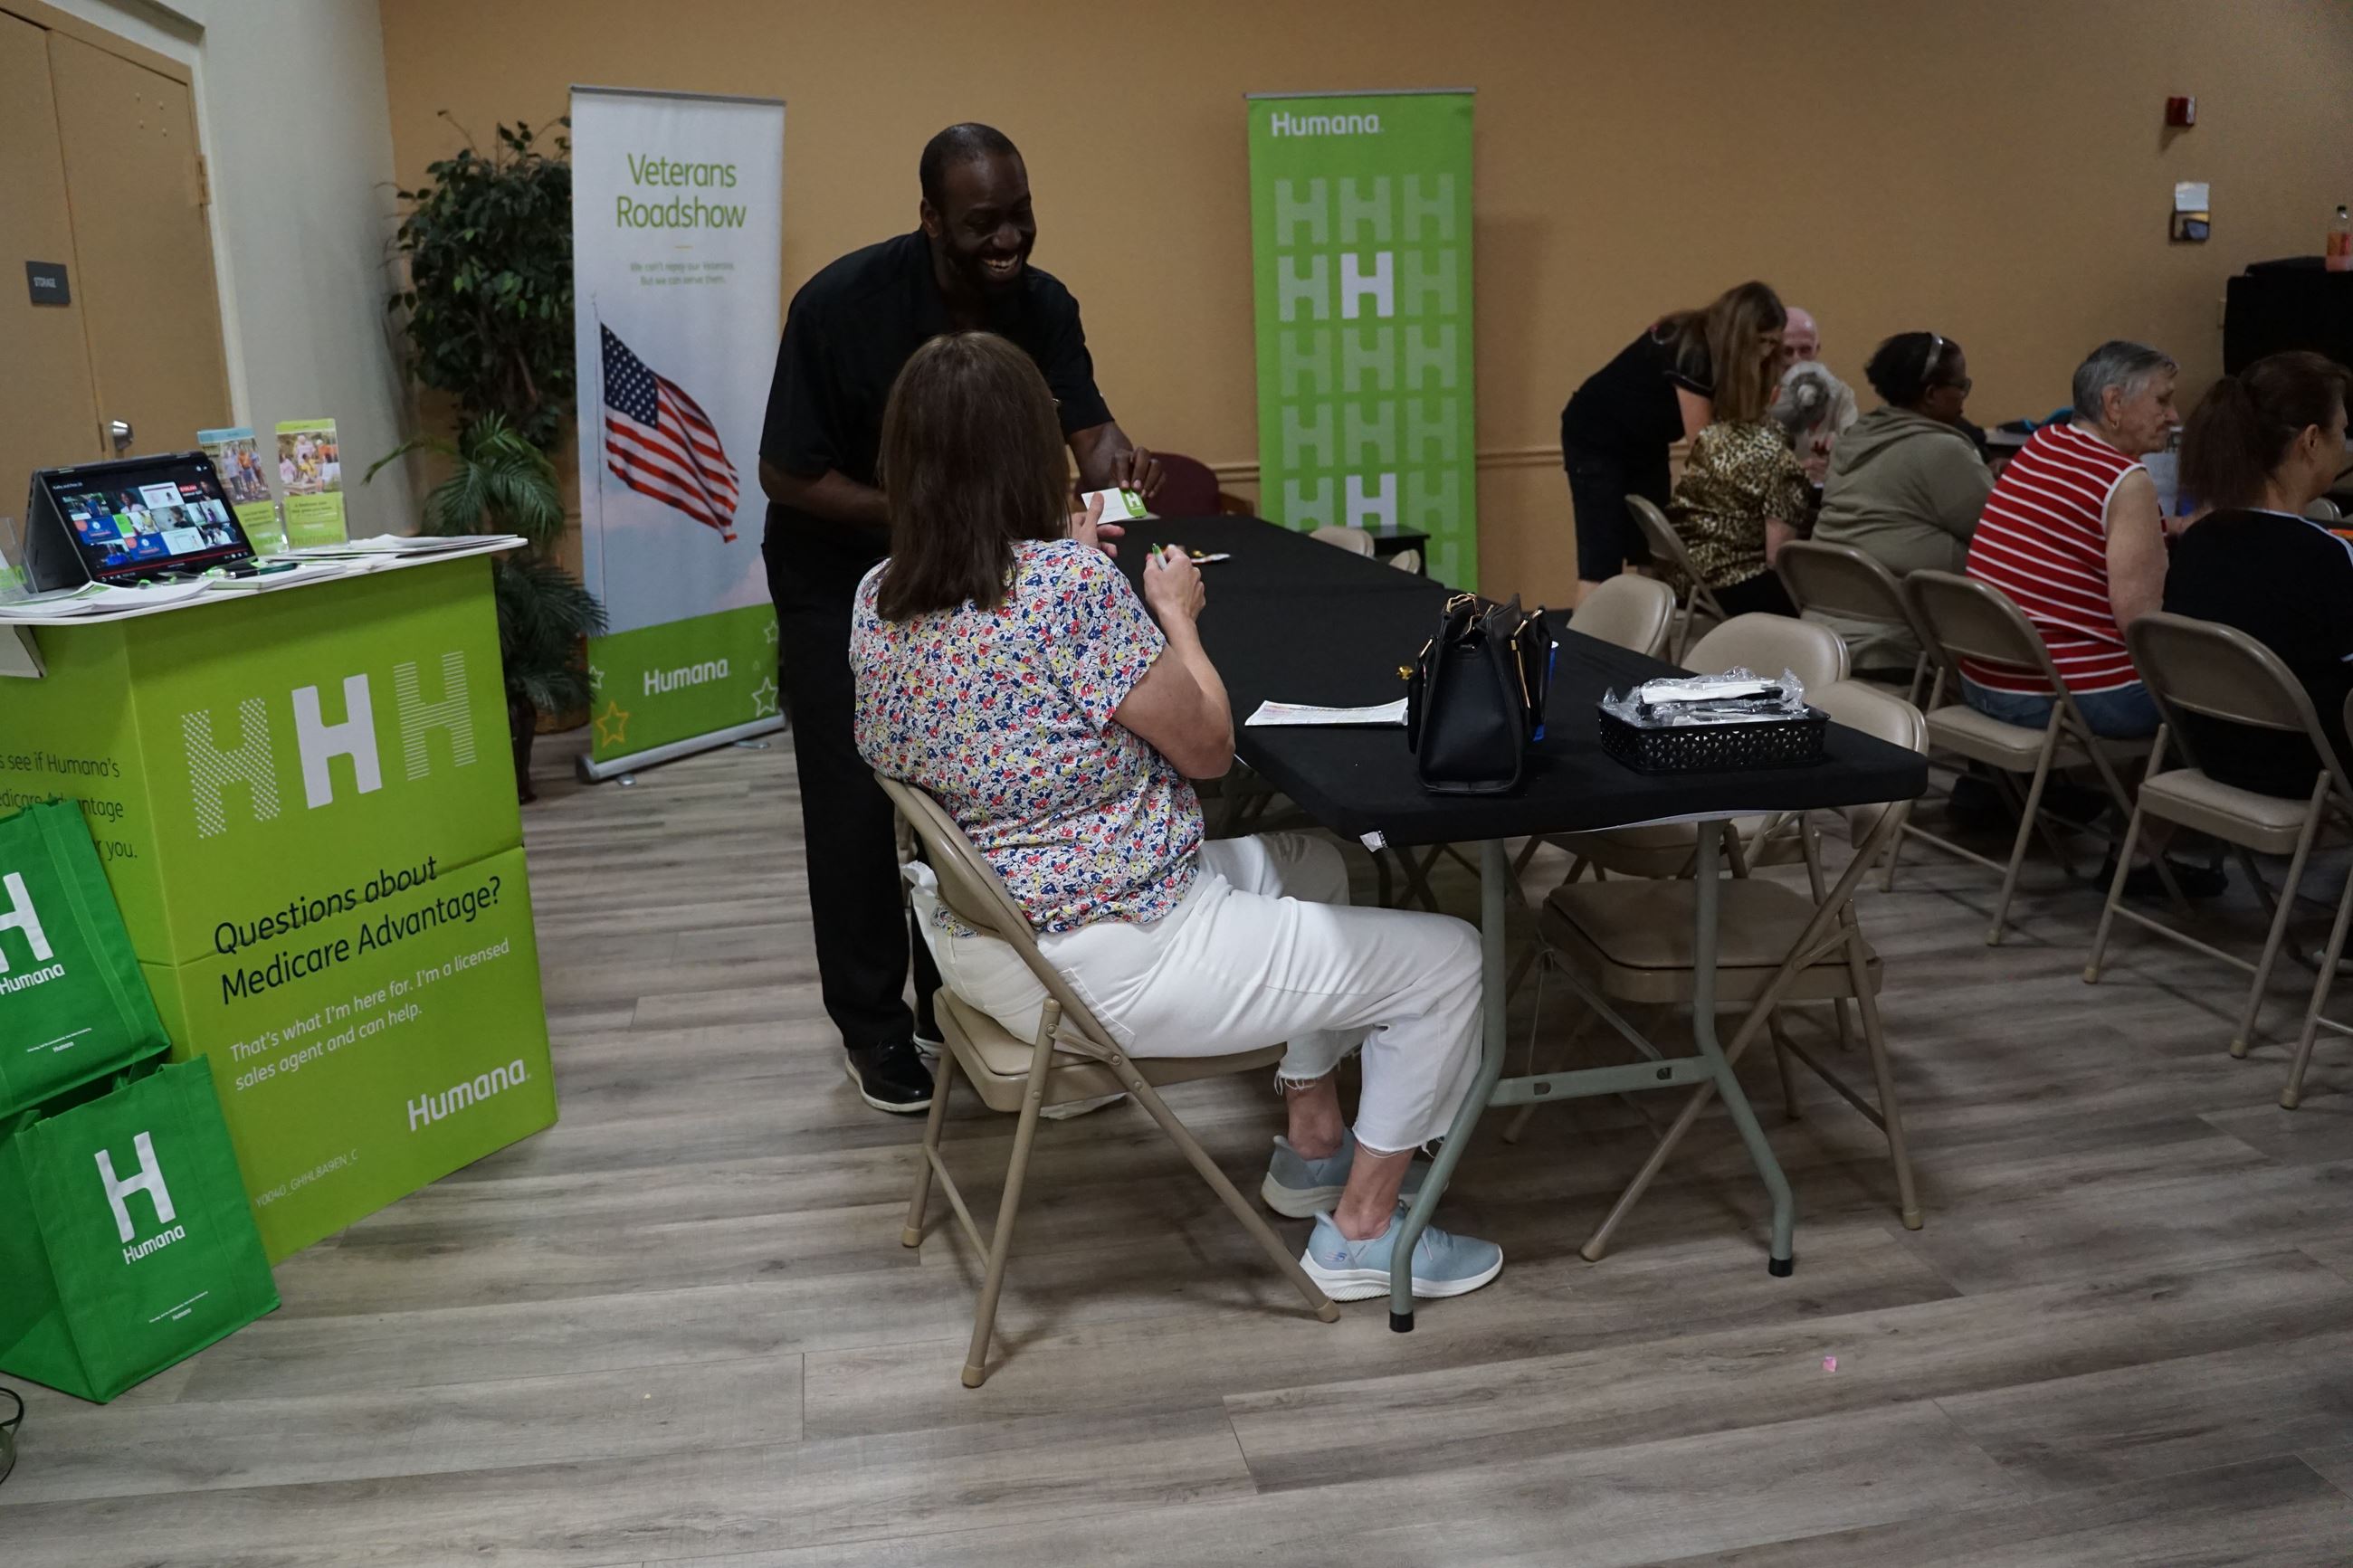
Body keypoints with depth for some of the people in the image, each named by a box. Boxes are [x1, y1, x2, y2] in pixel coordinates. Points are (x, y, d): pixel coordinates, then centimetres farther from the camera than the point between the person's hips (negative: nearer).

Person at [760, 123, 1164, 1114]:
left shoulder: (1043, 306, -11)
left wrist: (1115, 462, -42)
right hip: (840, 578, -4)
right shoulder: (844, 303, -25)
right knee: (856, 806, -1)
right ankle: (871, 1025, 16)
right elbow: (786, 475, -22)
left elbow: (1086, 428, -18)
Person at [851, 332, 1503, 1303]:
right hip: (1103, 965, -9)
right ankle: (1363, 1231, 18)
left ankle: (1313, 1144, 37)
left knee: (1310, 867, 29)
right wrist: (1176, 614, 2)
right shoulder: (1069, 583, -25)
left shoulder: (876, 601, -1)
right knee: (1446, 960, 4)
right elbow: (1207, 748, -13)